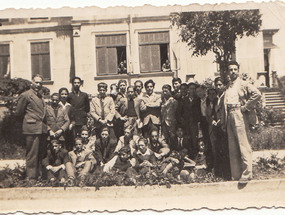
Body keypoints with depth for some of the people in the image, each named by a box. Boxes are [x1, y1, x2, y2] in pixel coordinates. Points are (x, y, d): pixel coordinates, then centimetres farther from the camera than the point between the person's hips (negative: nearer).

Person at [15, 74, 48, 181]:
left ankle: (38, 175, 19)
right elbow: (18, 113, -1)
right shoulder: (25, 95, -3)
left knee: (41, 154, 10)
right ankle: (31, 178, 1)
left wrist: (45, 125, 15)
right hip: (32, 129, -7)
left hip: (42, 129, 7)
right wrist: (29, 120, 7)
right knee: (32, 155, -5)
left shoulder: (40, 96, 20)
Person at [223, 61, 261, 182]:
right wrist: (225, 120, 13)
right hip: (230, 118, 6)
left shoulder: (244, 84, -1)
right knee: (233, 148, 8)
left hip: (240, 116, -6)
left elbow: (257, 94, -15)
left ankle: (246, 174, 0)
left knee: (244, 146, -6)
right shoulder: (227, 87, 18)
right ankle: (236, 175, 15)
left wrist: (245, 107, -13)